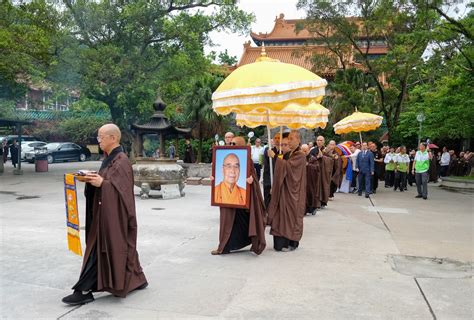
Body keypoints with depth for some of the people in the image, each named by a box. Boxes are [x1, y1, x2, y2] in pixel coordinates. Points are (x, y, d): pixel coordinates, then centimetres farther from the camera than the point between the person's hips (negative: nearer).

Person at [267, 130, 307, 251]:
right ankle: (284, 241, 16)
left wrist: (275, 156, -24)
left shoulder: (300, 155, -12)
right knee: (284, 214, 8)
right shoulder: (289, 154, 13)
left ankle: (291, 243, 8)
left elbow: (288, 165, -26)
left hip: (292, 191, -8)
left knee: (291, 215, -2)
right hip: (285, 189, 8)